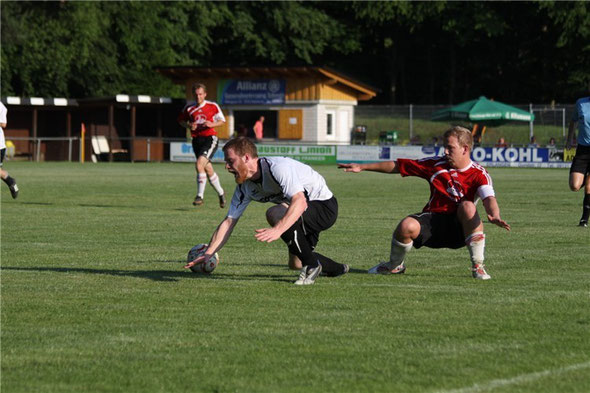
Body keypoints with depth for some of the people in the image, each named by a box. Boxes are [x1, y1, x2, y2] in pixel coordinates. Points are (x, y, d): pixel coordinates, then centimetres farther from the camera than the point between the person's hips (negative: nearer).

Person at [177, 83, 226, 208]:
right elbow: (181, 120, 18)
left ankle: (200, 196, -20)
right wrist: (189, 126, -3)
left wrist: (212, 124, -12)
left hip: (210, 138, -4)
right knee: (208, 170, 7)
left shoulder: (213, 106, -1)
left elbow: (222, 120, 8)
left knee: (199, 163, -24)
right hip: (196, 140, 4)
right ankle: (221, 193, 29)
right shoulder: (189, 108, 6)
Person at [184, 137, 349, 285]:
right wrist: (208, 254, -10)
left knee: (275, 213, -31)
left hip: (325, 207, -9)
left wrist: (278, 230, -55)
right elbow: (229, 222, 0)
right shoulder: (245, 187, -2)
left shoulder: (278, 167, -29)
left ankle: (311, 265, -18)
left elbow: (299, 201, -42)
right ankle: (337, 269, 38)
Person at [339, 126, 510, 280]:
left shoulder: (478, 174, -5)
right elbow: (397, 166, 9)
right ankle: (395, 265, 2)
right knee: (407, 226, -31)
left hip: (459, 229, -2)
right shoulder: (436, 164, 3)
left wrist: (494, 216, -48)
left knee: (468, 206, -35)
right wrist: (362, 167, 6)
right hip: (433, 221, 2)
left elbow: (489, 198, -24)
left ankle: (478, 266, -22)